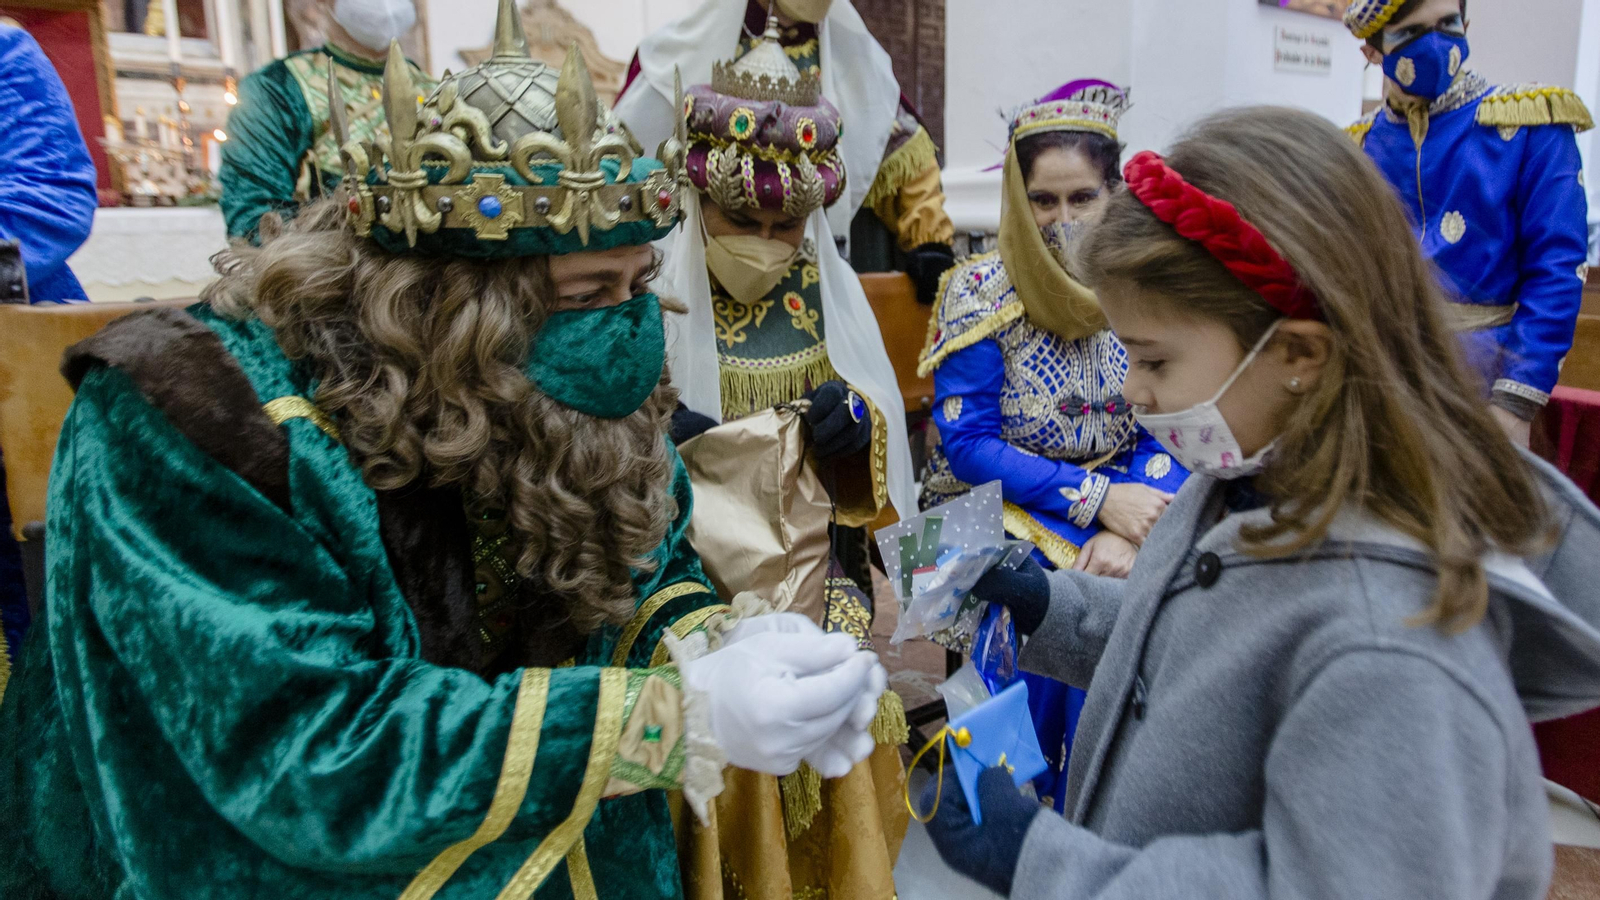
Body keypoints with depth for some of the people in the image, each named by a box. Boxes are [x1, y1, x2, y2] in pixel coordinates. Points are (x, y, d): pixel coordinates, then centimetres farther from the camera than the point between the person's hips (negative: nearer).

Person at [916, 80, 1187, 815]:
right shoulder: (980, 294, -8)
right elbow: (967, 444, -12)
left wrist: (1129, 526, -20)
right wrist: (1097, 499, -20)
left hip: (1121, 499, 4)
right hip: (996, 507, -3)